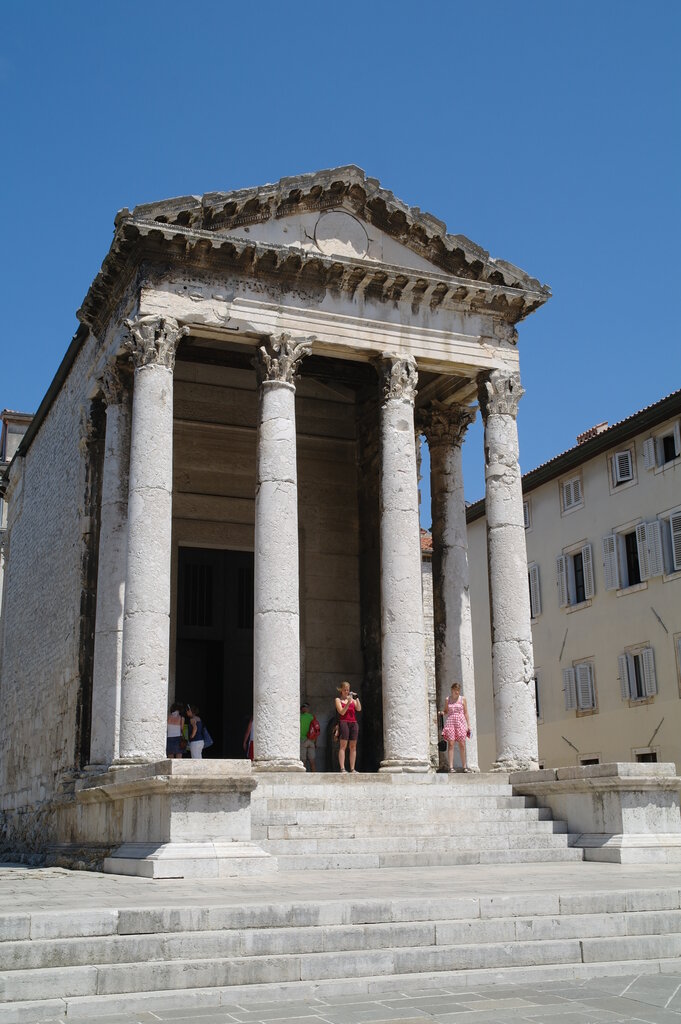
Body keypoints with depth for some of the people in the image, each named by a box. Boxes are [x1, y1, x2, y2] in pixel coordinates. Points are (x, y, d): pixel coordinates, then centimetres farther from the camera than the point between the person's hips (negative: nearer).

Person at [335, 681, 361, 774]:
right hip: (344, 722, -4)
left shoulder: (352, 699, 17)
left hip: (353, 723, 4)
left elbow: (359, 709, 4)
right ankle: (342, 768, -14)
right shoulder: (338, 699, 7)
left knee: (353, 746, 1)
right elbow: (342, 712, -6)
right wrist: (348, 703, -16)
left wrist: (356, 698, -4)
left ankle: (352, 769, 1)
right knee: (343, 745, -10)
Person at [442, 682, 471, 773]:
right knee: (450, 744, -7)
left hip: (460, 722, 0)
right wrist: (442, 713, -8)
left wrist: (468, 725, 3)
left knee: (462, 745, -1)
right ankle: (451, 767, -9)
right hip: (450, 722, 0)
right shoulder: (447, 699, 8)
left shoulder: (463, 699, 7)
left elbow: (466, 712, 8)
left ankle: (464, 766, 7)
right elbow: (446, 711, 14)